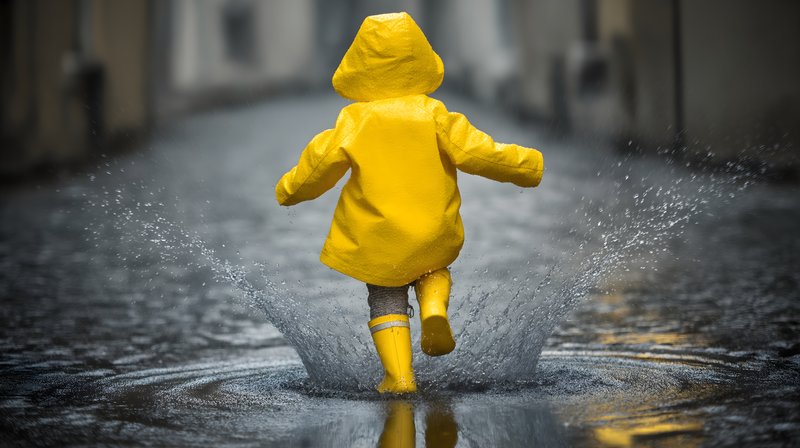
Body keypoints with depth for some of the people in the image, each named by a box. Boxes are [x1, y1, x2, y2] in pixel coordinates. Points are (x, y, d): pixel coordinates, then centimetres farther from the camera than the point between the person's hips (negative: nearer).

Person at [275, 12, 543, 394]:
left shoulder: (354, 120, -9)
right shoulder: (434, 115, -8)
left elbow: (322, 161, -6)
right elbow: (476, 152, -9)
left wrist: (290, 190, 13)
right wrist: (526, 164, 4)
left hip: (376, 239, -1)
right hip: (434, 234, 1)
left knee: (386, 300, 15)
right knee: (432, 268, 30)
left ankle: (399, 374, 2)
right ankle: (434, 309, -2)